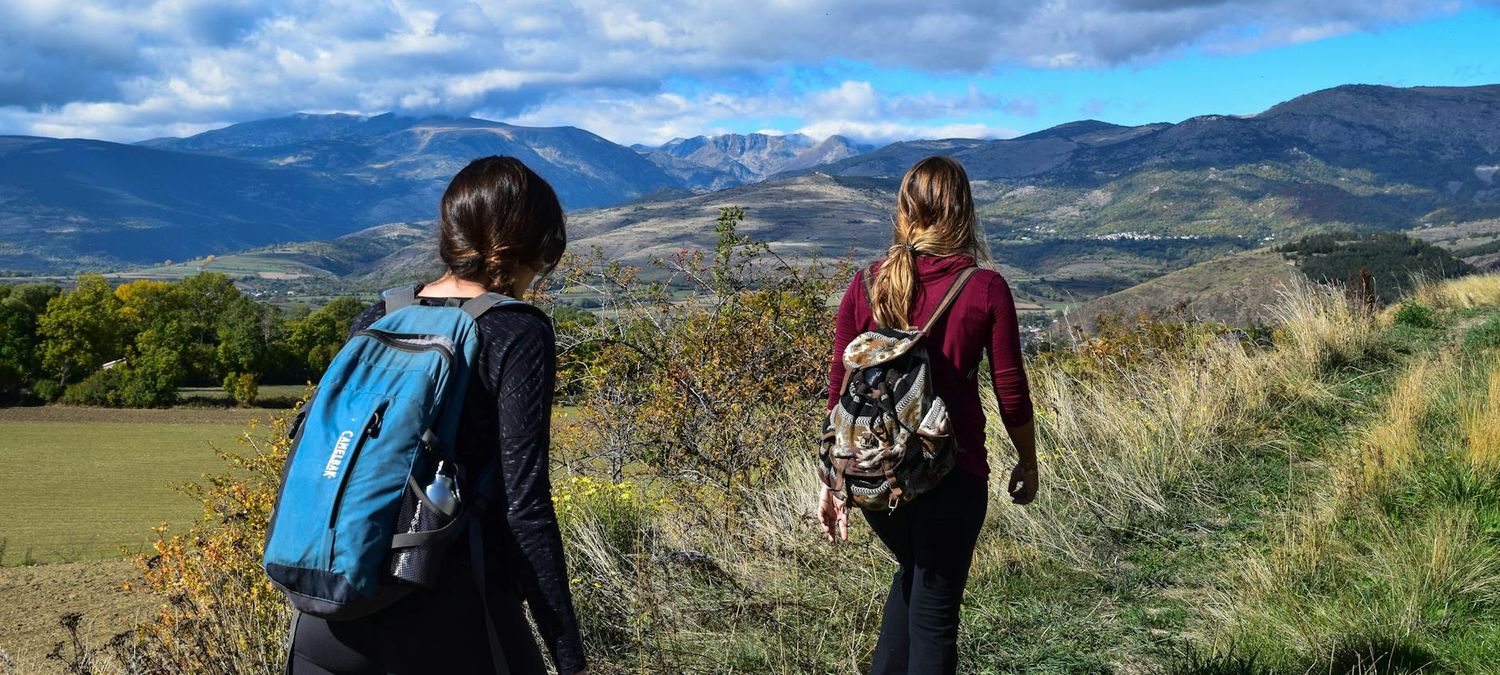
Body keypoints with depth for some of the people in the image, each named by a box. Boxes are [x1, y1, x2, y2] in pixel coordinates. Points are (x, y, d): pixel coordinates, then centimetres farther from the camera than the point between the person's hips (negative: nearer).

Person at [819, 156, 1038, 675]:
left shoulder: (867, 285, -1)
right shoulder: (986, 289, -8)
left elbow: (839, 389, 2)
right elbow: (1010, 393, -3)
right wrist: (1028, 464, 14)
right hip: (951, 474, -3)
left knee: (914, 573, 29)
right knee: (934, 612, 10)